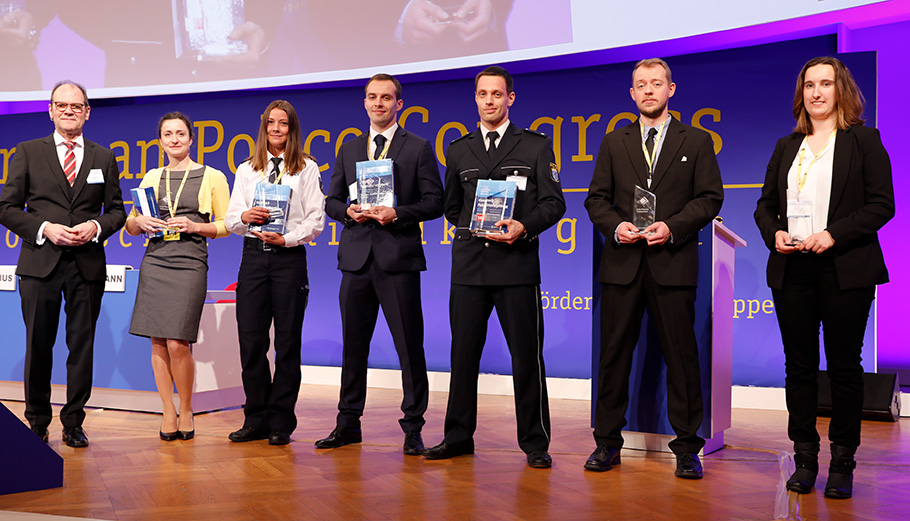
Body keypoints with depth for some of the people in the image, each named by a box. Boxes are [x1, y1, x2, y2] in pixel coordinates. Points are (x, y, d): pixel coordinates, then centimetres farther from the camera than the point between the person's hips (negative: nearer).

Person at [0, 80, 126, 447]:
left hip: (88, 264, 1)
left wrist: (96, 227, -8)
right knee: (38, 345, 4)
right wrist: (44, 229, -11)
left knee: (82, 345, 3)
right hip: (40, 263, -1)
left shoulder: (104, 158, 12)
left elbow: (117, 210, 12)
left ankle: (73, 423, 14)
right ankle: (37, 422, 19)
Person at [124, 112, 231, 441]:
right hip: (154, 262, 4)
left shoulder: (212, 177, 5)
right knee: (158, 342, 3)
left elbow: (226, 226, 5)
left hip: (189, 263, -4)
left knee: (177, 344, -10)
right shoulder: (151, 178, 15)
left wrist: (194, 226, -10)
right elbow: (131, 226, 20)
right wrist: (141, 221, -2)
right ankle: (168, 412, 15)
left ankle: (186, 409, 11)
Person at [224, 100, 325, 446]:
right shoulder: (246, 170, 16)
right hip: (253, 255, 3)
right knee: (250, 340, 0)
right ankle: (256, 420, 12)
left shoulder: (306, 169, 7)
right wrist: (245, 216, -11)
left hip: (289, 257, -3)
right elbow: (230, 219, 11)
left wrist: (287, 238, -14)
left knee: (287, 342, -1)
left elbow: (316, 219, 0)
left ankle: (281, 423, 7)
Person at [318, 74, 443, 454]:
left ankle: (413, 428, 6)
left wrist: (397, 214, -15)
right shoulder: (349, 150, 16)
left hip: (398, 257, -4)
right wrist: (349, 212, -5)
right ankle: (348, 423, 20)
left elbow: (434, 202, -1)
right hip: (357, 256, 4)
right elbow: (331, 202, 16)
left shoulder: (418, 148, 4)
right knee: (353, 344, 9)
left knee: (409, 345, -2)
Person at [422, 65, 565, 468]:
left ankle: (535, 443, 8)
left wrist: (524, 227, -14)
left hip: (517, 261, -3)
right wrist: (472, 229, 1)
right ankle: (458, 437, 16)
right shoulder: (459, 150, 16)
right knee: (463, 353, 6)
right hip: (469, 264, 3)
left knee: (527, 356, -1)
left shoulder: (536, 146, 7)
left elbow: (553, 203, 3)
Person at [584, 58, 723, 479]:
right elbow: (596, 199, 12)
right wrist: (615, 226, -7)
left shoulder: (696, 142, 9)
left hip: (673, 261, -2)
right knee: (614, 352, 5)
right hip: (622, 261, 2)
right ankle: (607, 442, 14)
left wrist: (672, 227, -11)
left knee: (681, 353, 0)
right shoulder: (614, 142, 15)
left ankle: (687, 448, 9)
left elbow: (710, 198, 3)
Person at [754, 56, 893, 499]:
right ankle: (804, 457, 15)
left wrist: (835, 234, -16)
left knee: (844, 365, 1)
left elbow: (882, 205, -5)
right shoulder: (786, 147, 15)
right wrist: (774, 234, -4)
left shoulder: (864, 140, 2)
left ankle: (842, 462, 10)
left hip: (844, 271, -4)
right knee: (799, 365, 6)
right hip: (792, 269, 4)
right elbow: (765, 205, 17)